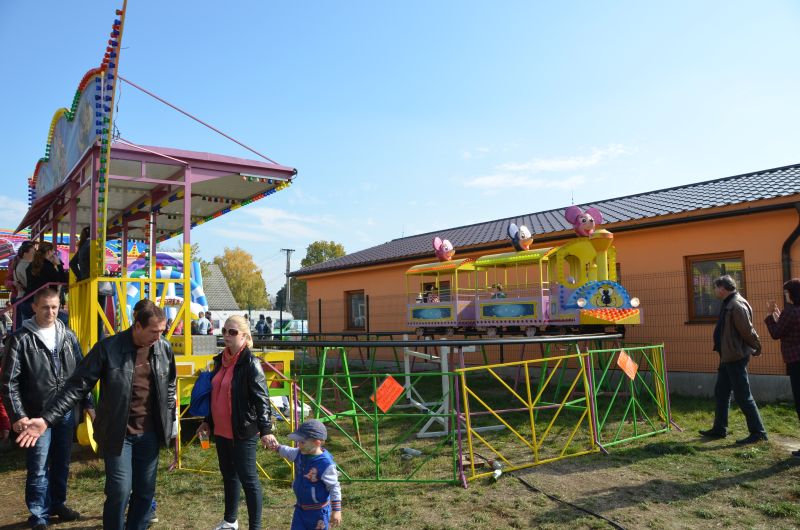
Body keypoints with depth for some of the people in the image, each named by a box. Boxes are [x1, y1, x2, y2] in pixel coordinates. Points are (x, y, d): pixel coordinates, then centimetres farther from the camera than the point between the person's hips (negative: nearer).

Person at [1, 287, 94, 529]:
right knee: (38, 469, 3)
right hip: (37, 415, -4)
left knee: (61, 464, 17)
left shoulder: (68, 335, 4)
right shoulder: (21, 338, -8)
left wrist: (88, 403, 8)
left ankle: (57, 504, 34)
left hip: (66, 412, 4)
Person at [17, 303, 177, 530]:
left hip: (149, 433, 3)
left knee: (145, 491, 11)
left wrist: (170, 421, 11)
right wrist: (47, 418, -18)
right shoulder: (108, 348, -13)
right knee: (120, 492, -2)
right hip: (118, 433, -3)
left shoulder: (165, 348, -2)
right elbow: (78, 385, -11)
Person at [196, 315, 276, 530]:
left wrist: (265, 430, -26)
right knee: (228, 474, 21)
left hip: (243, 432, -8)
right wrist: (208, 421, 24)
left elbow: (261, 399, -20)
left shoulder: (251, 363, -15)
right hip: (221, 430, 8)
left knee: (248, 478, 0)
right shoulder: (220, 360, 8)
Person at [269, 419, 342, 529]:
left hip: (318, 511, -7)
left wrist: (336, 510, -19)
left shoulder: (325, 463, -28)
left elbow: (334, 487, -20)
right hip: (300, 507, 7)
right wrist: (276, 447, 7)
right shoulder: (300, 454, -7)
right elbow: (288, 452, 17)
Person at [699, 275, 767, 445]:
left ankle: (758, 432, 6)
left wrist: (756, 348, -8)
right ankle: (719, 429, 26)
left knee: (742, 396, -4)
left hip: (736, 357, -11)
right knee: (721, 392, 16)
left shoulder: (737, 305, -20)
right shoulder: (728, 304, 12)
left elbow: (748, 331, -21)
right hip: (727, 357, 11)